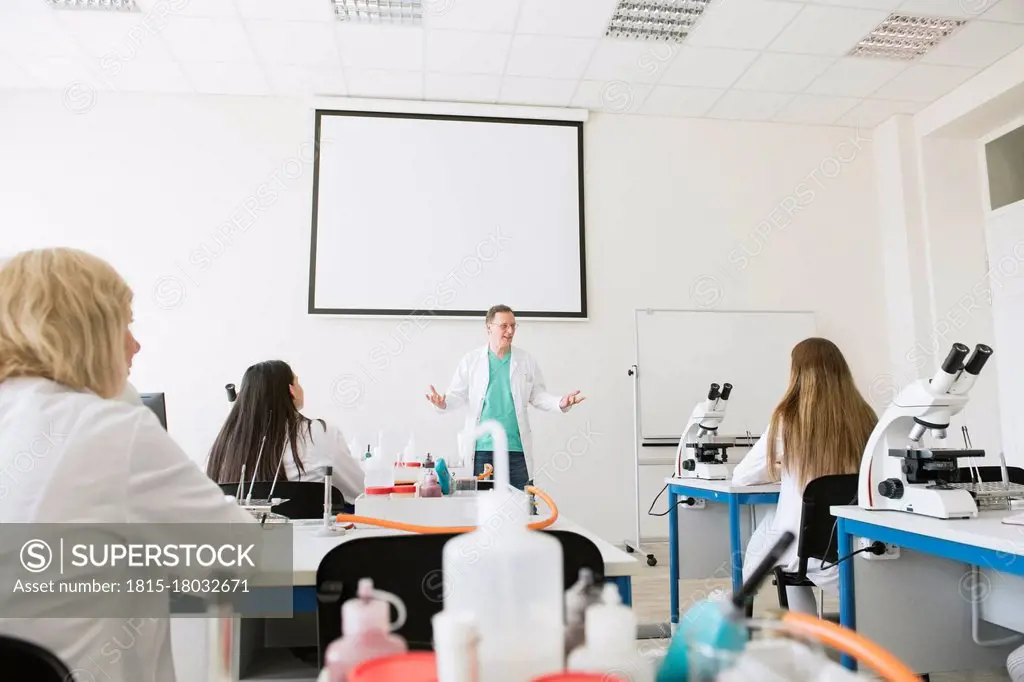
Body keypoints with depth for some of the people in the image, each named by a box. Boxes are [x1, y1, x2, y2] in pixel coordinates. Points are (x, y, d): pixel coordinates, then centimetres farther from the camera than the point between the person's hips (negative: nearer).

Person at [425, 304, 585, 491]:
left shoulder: (527, 361, 8)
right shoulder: (471, 360, 5)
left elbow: (538, 396, 10)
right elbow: (458, 394, 7)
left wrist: (560, 403, -7)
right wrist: (443, 402, -14)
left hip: (517, 448, 1)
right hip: (482, 448, -1)